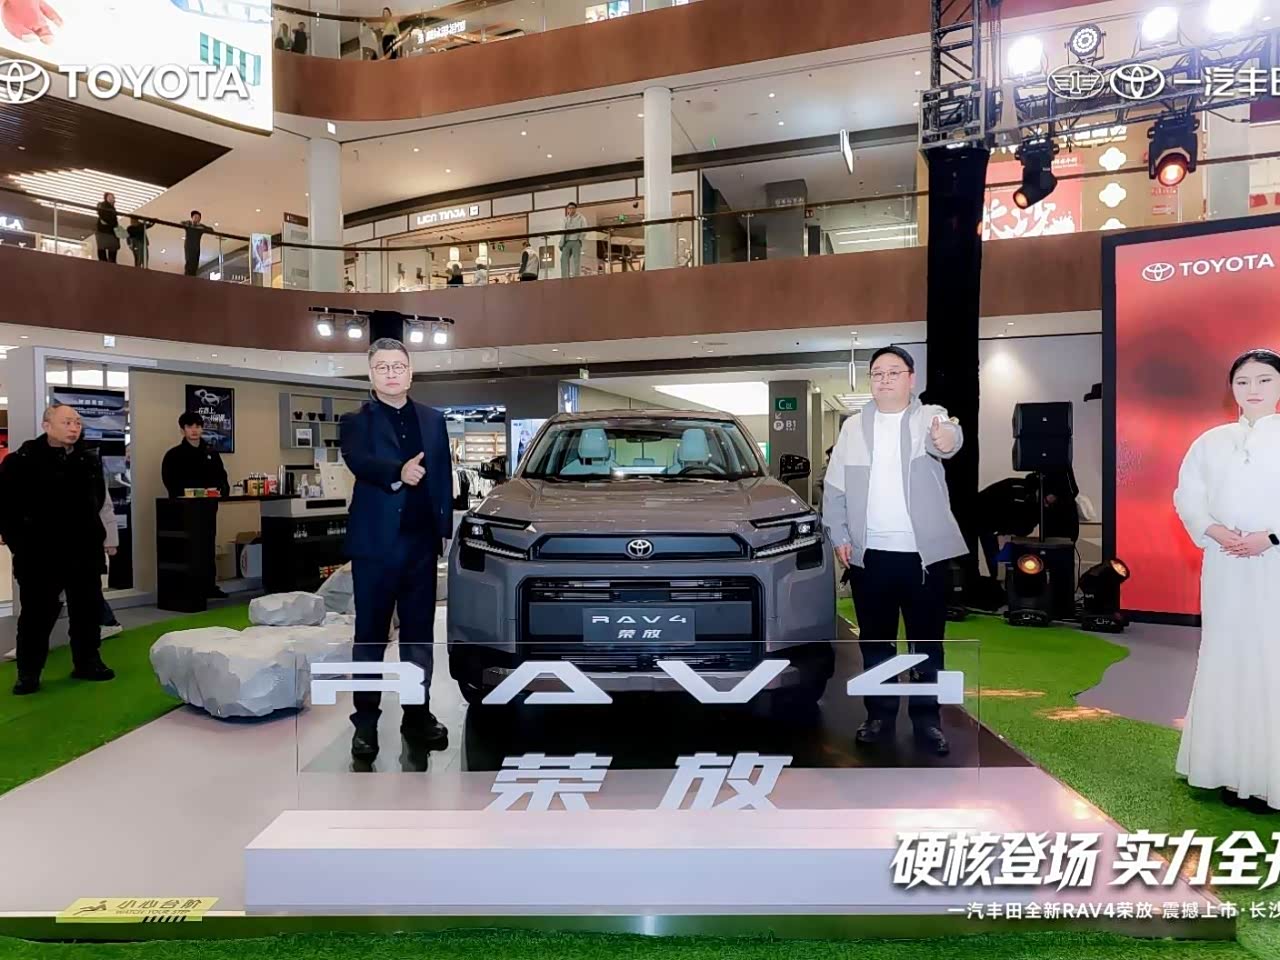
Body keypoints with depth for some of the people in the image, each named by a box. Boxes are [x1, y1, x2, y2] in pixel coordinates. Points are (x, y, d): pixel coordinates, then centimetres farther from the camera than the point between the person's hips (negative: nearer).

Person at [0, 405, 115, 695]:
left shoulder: (90, 460, 6)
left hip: (85, 551, 5)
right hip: (40, 554, -4)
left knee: (88, 609, 12)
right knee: (37, 613, 4)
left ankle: (87, 662, 26)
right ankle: (28, 673, 17)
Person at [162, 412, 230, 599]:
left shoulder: (212, 453, 14)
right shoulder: (174, 455, -1)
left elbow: (221, 477, 13)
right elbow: (170, 482, -10)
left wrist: (222, 490, -7)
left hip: (209, 506, 5)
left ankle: (210, 585, 18)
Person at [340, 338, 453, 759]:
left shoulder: (432, 420, 14)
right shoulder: (357, 421, 2)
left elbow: (444, 479, 12)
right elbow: (358, 460, -20)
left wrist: (445, 531, 6)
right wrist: (398, 472, -39)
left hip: (421, 541, 3)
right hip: (375, 542, -3)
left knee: (419, 633, 10)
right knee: (371, 636, 4)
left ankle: (417, 714, 21)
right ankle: (366, 722, 13)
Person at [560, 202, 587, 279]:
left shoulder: (581, 218, 7)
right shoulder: (566, 219, 20)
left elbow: (584, 229, -1)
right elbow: (563, 231, 20)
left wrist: (581, 238, -16)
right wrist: (561, 243, 12)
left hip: (576, 241, -4)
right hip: (567, 242, 4)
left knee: (576, 260, -7)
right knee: (564, 258, -5)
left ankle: (576, 276, -6)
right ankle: (565, 277, -5)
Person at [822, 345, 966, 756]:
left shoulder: (930, 417, -2)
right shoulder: (853, 427, 7)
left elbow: (946, 437, -27)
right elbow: (834, 487, 9)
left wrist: (947, 439, -52)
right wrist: (839, 535, 1)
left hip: (923, 552, -2)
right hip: (869, 554, 2)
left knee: (928, 642, 8)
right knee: (875, 641, 11)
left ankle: (928, 719, 21)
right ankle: (880, 715, 25)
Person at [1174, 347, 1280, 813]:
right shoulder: (1212, 441, 10)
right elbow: (1187, 495, 8)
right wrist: (1214, 530, -8)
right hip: (1224, 568, 3)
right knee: (1224, 659, 7)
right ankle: (1229, 769, 17)